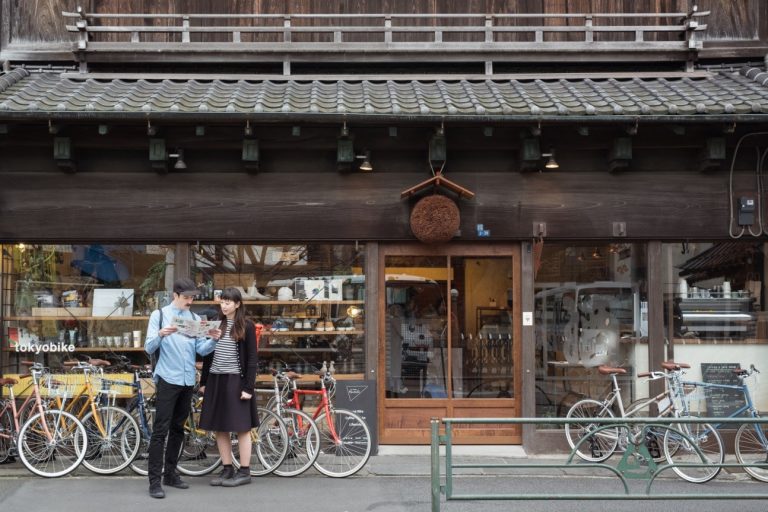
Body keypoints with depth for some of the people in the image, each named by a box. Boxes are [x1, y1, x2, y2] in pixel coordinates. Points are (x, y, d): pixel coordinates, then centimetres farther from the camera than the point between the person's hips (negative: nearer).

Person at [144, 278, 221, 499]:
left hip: (188, 381, 5)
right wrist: (161, 335, -27)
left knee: (177, 429, 11)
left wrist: (213, 340, -15)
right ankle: (155, 480, -8)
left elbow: (201, 350, 5)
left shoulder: (195, 318, 10)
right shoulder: (159, 315, -1)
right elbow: (149, 348, -7)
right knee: (160, 430, -8)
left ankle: (170, 473, 20)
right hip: (167, 380, -5)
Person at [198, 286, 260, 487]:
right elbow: (207, 355, 14)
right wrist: (203, 381, 11)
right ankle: (227, 469, 17)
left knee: (242, 428, 0)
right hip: (215, 380, 5)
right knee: (219, 428, 8)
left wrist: (248, 387, -11)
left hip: (235, 381, -5)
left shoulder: (246, 327, -3)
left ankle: (244, 472, 7)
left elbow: (252, 360, -5)